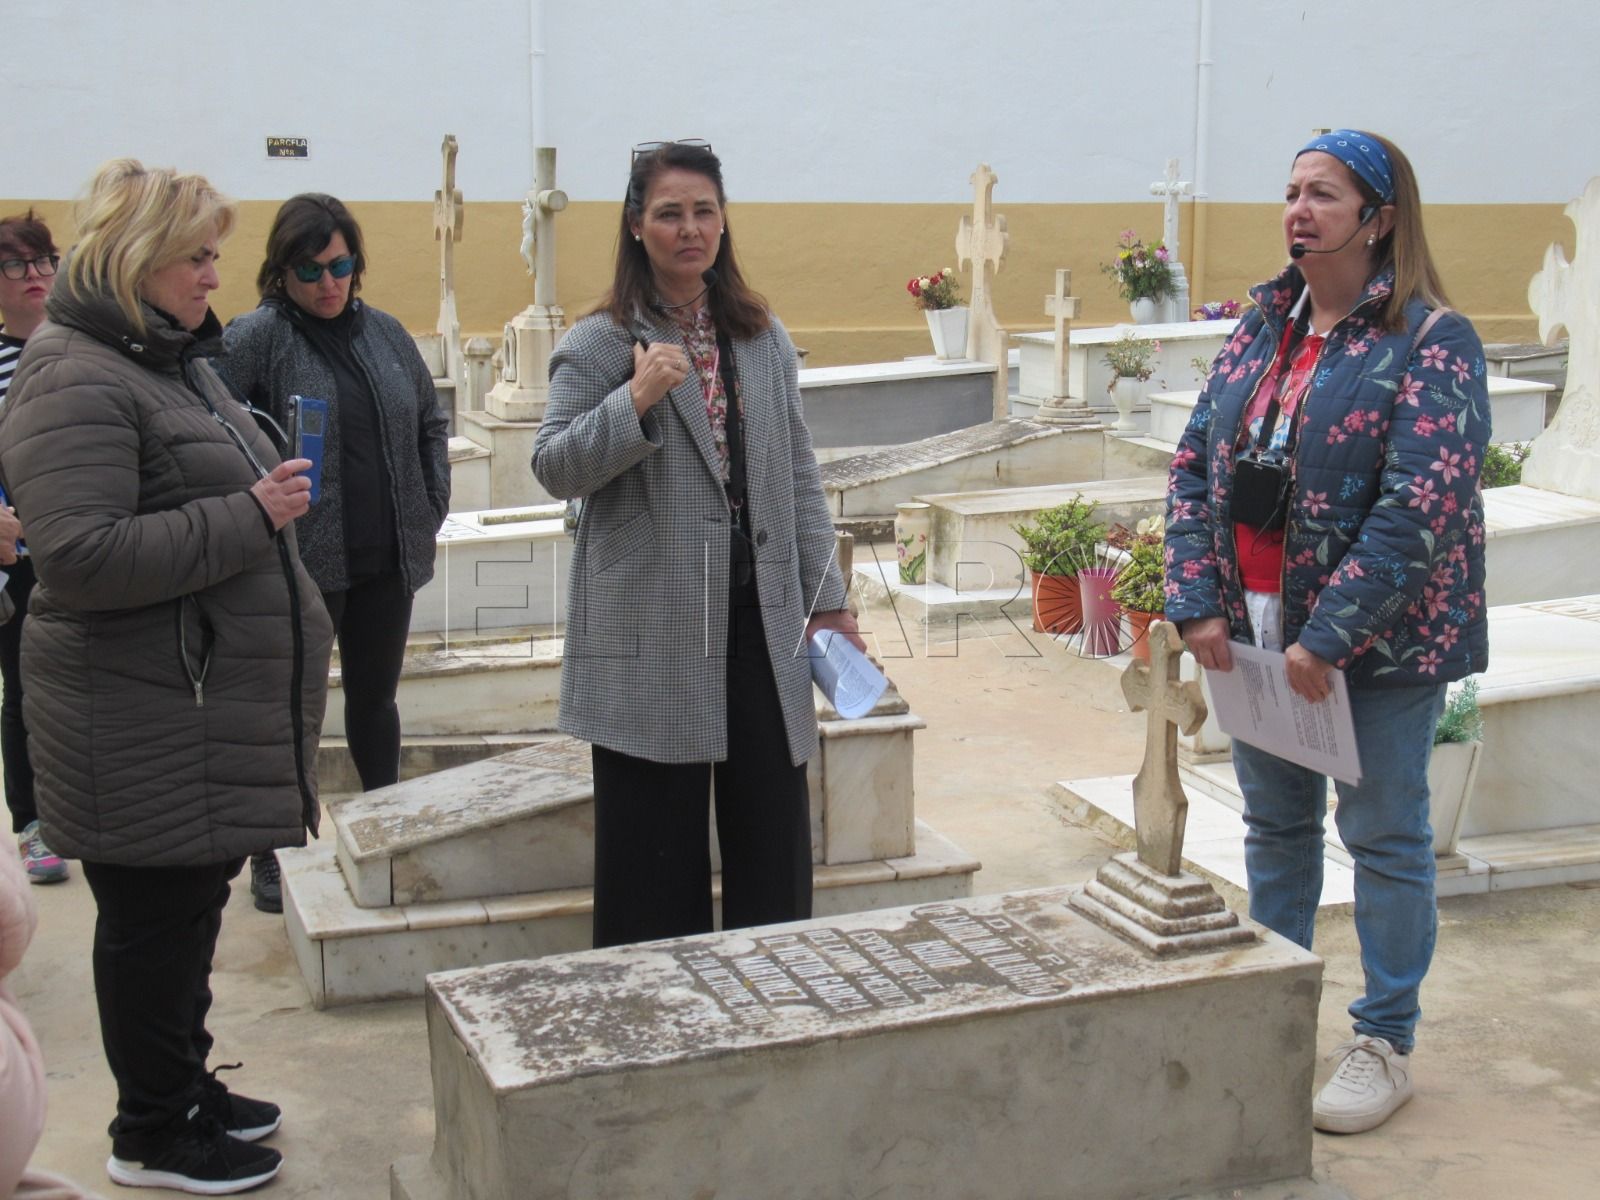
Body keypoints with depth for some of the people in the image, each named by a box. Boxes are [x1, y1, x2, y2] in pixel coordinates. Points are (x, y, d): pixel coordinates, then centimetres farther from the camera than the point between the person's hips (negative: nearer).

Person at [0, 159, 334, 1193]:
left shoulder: (175, 358, 15)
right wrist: (248, 516, -23)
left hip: (211, 709, 10)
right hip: (147, 728, -10)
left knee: (193, 907, 19)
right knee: (154, 920, 3)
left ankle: (187, 1088, 34)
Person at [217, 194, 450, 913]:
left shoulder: (386, 334, 8)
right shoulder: (255, 338, -9)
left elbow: (430, 423, 18)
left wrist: (433, 509, 10)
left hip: (387, 559, 5)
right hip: (302, 561, -4)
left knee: (375, 695, 17)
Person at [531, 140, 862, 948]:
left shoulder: (763, 338, 12)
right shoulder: (599, 345, -2)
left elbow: (799, 479, 13)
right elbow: (553, 468, -8)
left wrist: (827, 600, 10)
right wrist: (636, 401, -21)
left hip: (760, 616, 4)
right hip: (652, 629, -4)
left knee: (773, 830, 9)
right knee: (656, 844, 4)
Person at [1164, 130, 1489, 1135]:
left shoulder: (1431, 341, -13)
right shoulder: (1262, 329, 7)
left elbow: (1423, 505, -21)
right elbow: (1195, 465, 6)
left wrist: (1330, 636, -23)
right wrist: (1198, 602, -6)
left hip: (1381, 639, -6)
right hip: (1257, 629, 6)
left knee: (1384, 834, 6)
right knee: (1275, 824, 17)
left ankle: (1386, 1046, 21)